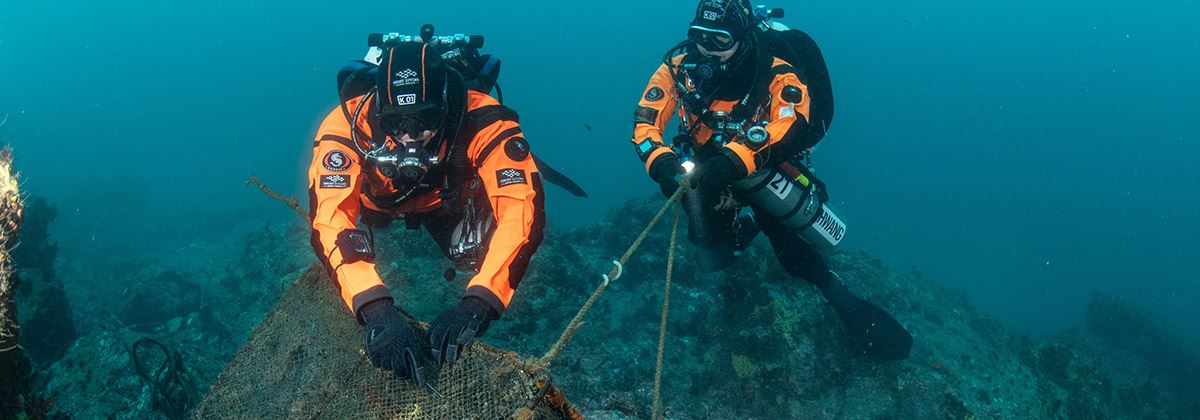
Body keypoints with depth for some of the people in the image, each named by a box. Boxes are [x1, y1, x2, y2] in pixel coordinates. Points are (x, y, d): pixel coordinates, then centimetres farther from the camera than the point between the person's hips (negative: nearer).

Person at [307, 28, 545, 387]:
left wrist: (476, 305, -62)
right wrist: (376, 311, -64)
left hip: (451, 200, -2)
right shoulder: (347, 124, -41)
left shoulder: (482, 120, -43)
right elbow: (330, 219, -49)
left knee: (475, 257, -13)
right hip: (378, 200, 2)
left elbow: (522, 209, -50)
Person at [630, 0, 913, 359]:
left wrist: (735, 160, -55)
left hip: (767, 178, -3)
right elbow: (645, 120, -15)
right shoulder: (681, 66, -12)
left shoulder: (776, 74, -22)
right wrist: (660, 160, -36)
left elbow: (790, 124, -40)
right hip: (707, 175, 4)